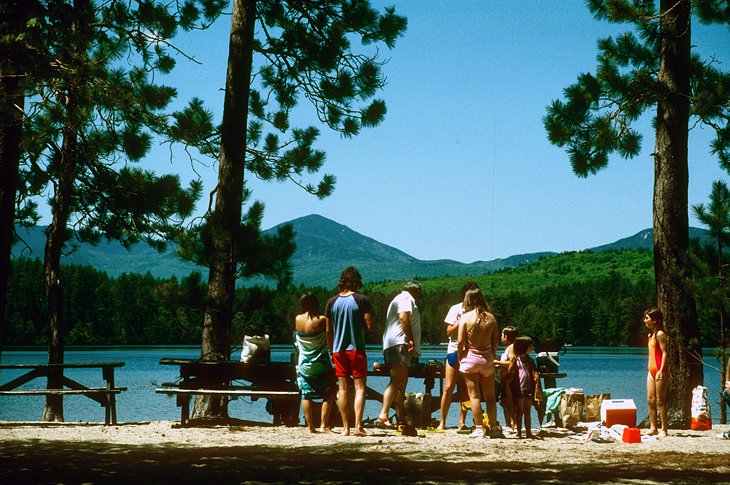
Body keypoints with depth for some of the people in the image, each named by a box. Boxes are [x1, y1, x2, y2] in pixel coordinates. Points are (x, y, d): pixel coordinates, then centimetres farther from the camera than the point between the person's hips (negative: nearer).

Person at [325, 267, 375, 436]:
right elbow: (370, 326, -10)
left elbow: (328, 331, 8)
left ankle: (346, 427, 7)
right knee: (360, 387, 0)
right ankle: (358, 425, -11)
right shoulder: (361, 300, -7)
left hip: (338, 350, 3)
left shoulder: (332, 302, 4)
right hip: (356, 349, -3)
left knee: (343, 388, 7)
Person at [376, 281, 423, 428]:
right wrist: (410, 339, -22)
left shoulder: (399, 298, 29)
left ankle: (401, 419, 14)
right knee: (396, 381, -21)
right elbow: (403, 317, -18)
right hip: (399, 343, -11)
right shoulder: (407, 298, -2)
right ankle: (383, 416, -32)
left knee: (401, 383, 12)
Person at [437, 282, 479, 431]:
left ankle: (462, 422, 6)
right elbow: (449, 332, 2)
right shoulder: (456, 309, 5)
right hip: (454, 350, 0)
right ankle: (442, 422, 0)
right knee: (448, 387, -5)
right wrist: (461, 322, -13)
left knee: (464, 389, 1)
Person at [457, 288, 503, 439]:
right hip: (487, 358, 3)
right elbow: (496, 340, 3)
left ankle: (479, 429, -2)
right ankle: (493, 428, 12)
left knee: (474, 395, 1)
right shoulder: (490, 317, -1)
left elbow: (460, 342, -11)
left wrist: (460, 359, 1)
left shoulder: (465, 317, -8)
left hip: (470, 358, -3)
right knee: (490, 396, 11)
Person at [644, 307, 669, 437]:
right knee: (650, 401, 7)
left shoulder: (660, 334, -10)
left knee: (660, 401, -6)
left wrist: (661, 370, -23)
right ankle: (653, 428, 10)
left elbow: (664, 353, -16)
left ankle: (664, 430, -3)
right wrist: (651, 370, 17)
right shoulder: (651, 335, 17)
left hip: (660, 371, -9)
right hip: (651, 371, 9)